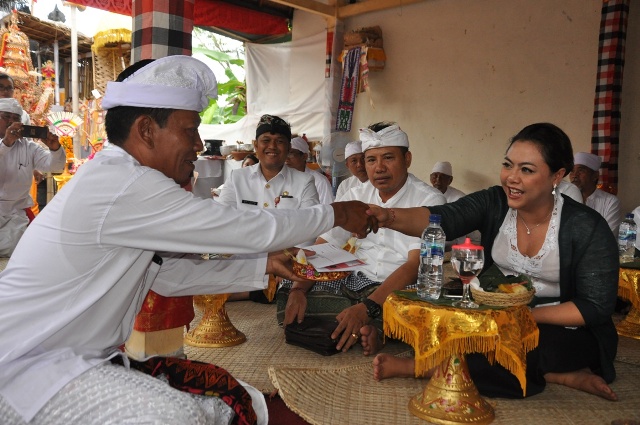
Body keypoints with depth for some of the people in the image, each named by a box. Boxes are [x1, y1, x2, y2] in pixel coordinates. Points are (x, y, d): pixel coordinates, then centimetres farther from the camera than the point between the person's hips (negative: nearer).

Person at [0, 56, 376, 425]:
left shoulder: (120, 181, 7)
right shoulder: (122, 185, -23)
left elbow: (170, 276, 13)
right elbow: (249, 230, -20)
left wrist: (264, 265, 11)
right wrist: (337, 215, -6)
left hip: (86, 358, 9)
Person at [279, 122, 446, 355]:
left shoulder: (429, 200, -10)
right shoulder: (355, 196, 7)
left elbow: (416, 264, -22)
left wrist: (367, 307, -34)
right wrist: (298, 290, -18)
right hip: (355, 280, 6)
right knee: (289, 284, -11)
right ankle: (369, 328, -18)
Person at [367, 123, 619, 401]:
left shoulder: (587, 228, -15)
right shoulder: (493, 204, -9)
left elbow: (597, 307, -13)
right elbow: (440, 218, -26)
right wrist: (389, 217, -47)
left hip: (565, 331, -5)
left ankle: (417, 366, -6)